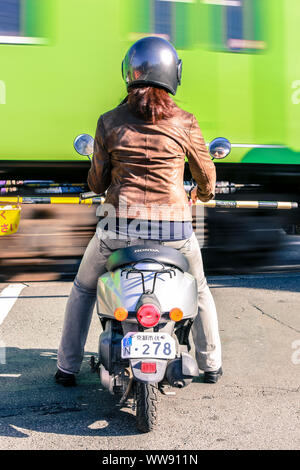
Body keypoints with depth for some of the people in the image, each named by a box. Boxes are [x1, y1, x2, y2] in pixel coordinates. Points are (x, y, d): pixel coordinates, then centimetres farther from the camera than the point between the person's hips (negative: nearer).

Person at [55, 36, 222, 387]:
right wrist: (204, 193, 35)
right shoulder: (184, 122, 0)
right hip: (174, 226, 0)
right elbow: (206, 175, 12)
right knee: (199, 290, 30)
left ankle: (67, 367, 32)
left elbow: (97, 183, 8)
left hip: (121, 225, 0)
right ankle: (211, 365, 39)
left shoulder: (109, 122, 2)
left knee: (83, 288, 27)